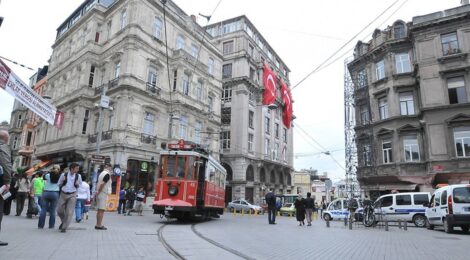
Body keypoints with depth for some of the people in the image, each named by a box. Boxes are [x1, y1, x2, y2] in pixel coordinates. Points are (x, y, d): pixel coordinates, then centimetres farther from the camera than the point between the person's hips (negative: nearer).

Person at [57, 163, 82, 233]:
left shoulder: (78, 176, 0)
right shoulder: (64, 175, -4)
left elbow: (80, 184, 14)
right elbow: (59, 184, 9)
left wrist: (78, 184, -8)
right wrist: (63, 181, -11)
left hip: (72, 195, -1)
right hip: (63, 194, 1)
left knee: (69, 212, -6)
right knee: (59, 210, 9)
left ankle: (64, 228, 6)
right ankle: (63, 222, 38)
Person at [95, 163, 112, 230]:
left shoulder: (102, 173, 14)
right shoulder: (107, 174, -14)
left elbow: (98, 184, 16)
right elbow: (102, 184, -22)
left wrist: (97, 192, 17)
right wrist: (98, 192, -15)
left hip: (99, 194, 9)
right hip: (103, 194, -9)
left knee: (99, 210, 13)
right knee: (101, 210, -5)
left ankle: (97, 224, 19)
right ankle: (99, 225, -2)